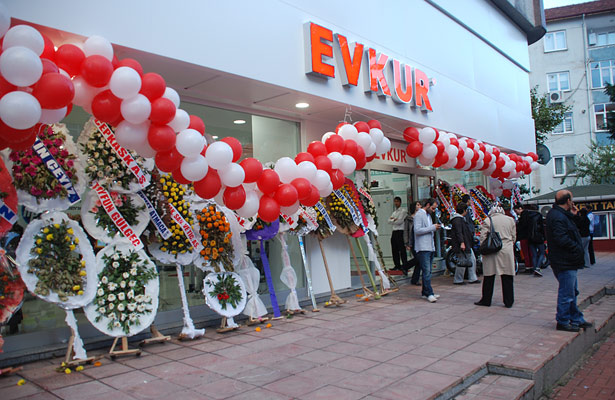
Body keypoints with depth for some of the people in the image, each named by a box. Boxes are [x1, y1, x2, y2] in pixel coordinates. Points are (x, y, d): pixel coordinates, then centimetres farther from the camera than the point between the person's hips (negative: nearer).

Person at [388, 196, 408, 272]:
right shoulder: (394, 212, 22)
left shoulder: (403, 210, -3)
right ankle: (397, 265, 14)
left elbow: (400, 221, -13)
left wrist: (393, 220, 1)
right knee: (394, 249, 8)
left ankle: (404, 265, -5)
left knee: (402, 249, -8)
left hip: (400, 231, -8)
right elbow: (389, 221, 10)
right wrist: (395, 219, -8)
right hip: (394, 231, 8)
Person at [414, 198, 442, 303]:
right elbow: (417, 230, -18)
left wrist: (435, 228, 10)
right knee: (426, 272, -10)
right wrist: (433, 227, -15)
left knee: (428, 272, 11)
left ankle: (425, 292, 18)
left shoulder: (428, 215, 21)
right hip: (423, 248, -9)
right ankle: (429, 294, -9)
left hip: (430, 247, 9)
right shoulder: (419, 214, -8)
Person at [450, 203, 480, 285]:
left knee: (472, 260, 12)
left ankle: (473, 278, 18)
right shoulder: (457, 219, -14)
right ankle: (458, 280, 2)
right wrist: (462, 243, -29)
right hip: (460, 245, -11)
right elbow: (458, 232, -23)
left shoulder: (461, 219, 20)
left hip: (467, 244, 11)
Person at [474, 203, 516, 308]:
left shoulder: (487, 221, -3)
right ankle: (508, 301, 11)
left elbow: (483, 237, -5)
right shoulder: (510, 220, 7)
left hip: (492, 252, -2)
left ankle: (486, 300, 11)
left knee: (489, 277, 4)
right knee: (507, 277, 7)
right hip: (507, 251, 2)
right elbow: (514, 236, 12)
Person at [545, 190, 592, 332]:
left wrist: (572, 215, 9)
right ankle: (562, 322, 8)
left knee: (571, 292, 20)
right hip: (565, 262, -11)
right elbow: (562, 239, -27)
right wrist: (577, 248, -15)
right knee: (567, 293, -2)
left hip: (567, 262, 11)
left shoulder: (560, 214, 14)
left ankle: (576, 319, 32)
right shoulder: (558, 217, -21)